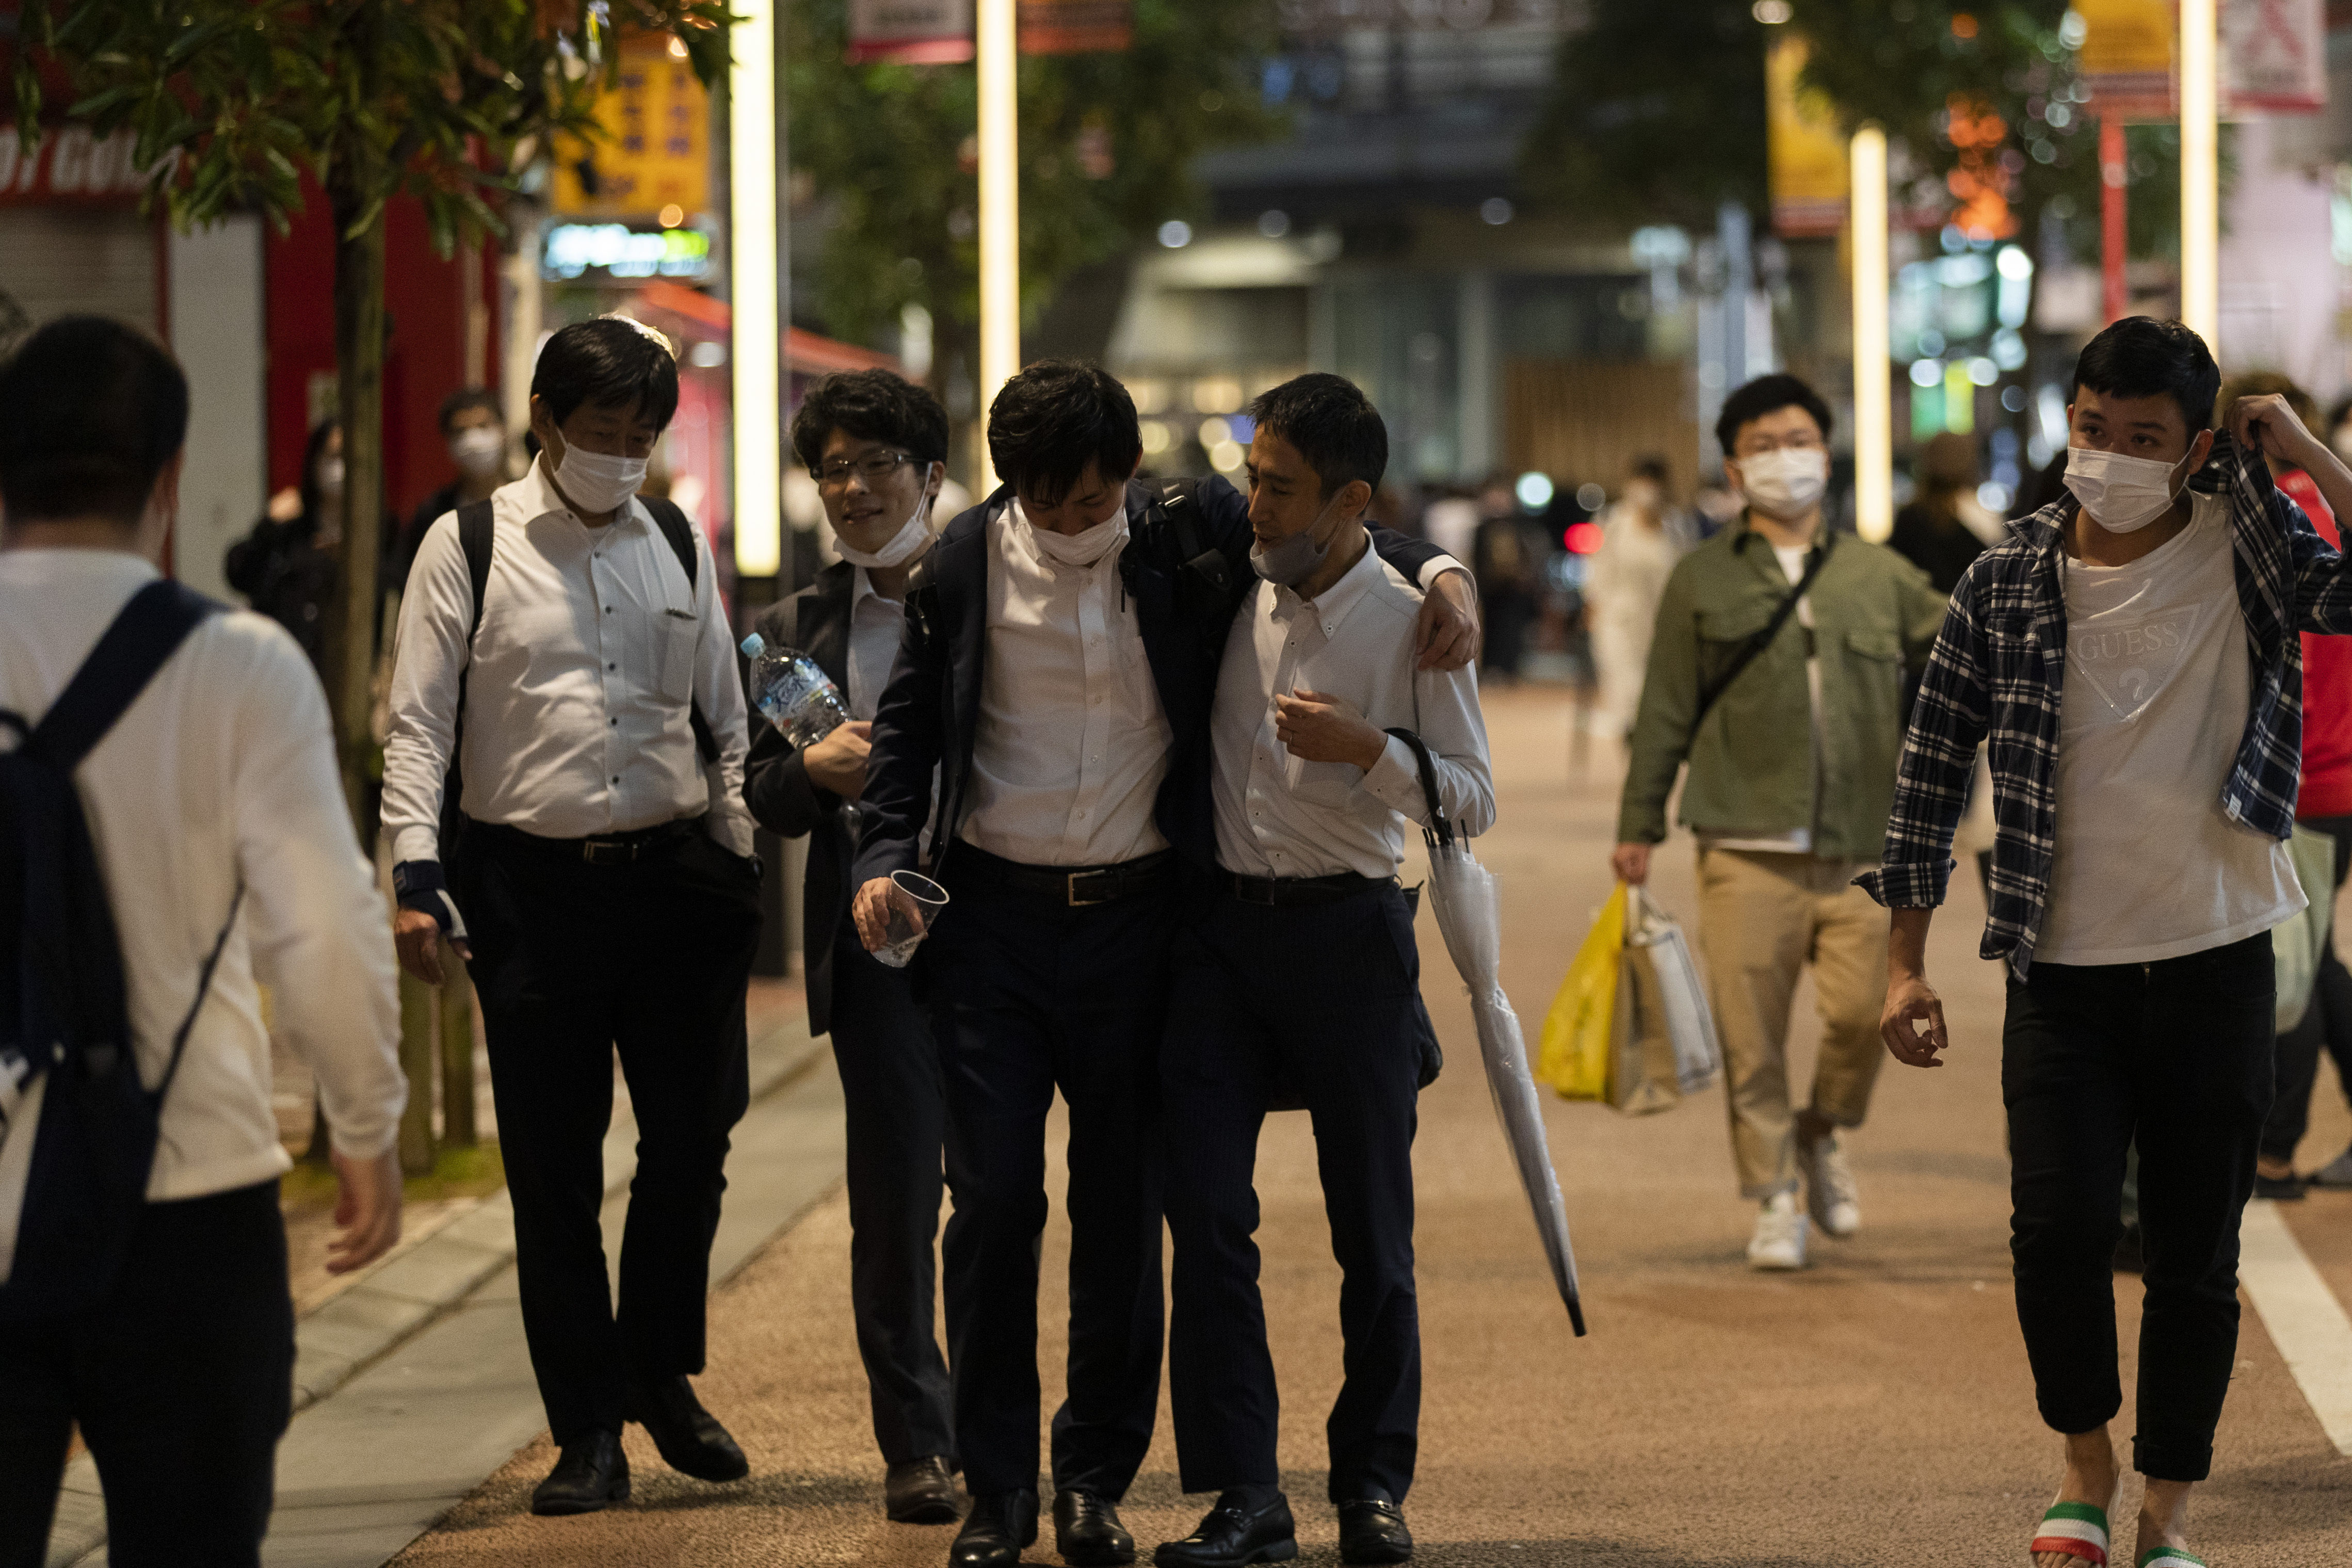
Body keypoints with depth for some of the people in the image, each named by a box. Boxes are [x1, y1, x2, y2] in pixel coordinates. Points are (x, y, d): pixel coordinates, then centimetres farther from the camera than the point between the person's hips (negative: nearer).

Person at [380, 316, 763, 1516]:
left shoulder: (679, 548, 11)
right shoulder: (469, 548, 0)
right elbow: (417, 725, -2)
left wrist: (738, 870, 11)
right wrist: (416, 874, -12)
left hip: (676, 876, 3)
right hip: (532, 886, -3)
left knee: (692, 1142, 3)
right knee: (554, 1169, 1)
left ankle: (662, 1377, 26)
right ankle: (589, 1433, 10)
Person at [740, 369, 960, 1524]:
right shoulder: (799, 628, 12)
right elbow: (762, 799, 10)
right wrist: (817, 768, -10)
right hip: (875, 939, 2)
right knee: (893, 1193, 1)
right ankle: (917, 1444, 10)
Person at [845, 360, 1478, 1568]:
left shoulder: (1189, 534, -3)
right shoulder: (964, 564, -2)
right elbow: (909, 721, 9)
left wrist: (1437, 574, -4)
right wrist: (886, 854, -4)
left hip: (1135, 918, 0)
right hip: (992, 918, 0)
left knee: (1122, 1210, 6)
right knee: (993, 1201, -2)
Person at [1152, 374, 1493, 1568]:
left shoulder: (1410, 624, -6)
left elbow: (1473, 800, -4)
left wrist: (1367, 749, -19)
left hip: (1346, 931, -3)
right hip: (1222, 925, 3)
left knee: (1372, 1225, 4)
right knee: (1206, 1211, -5)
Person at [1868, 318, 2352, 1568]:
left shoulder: (2246, 558, -3)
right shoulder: (2010, 581, 0)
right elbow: (1933, 765, 5)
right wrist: (1906, 963, 3)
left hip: (2214, 963, 0)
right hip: (2063, 973, 0)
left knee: (2196, 1256, 5)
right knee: (2057, 1228, -12)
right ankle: (2084, 1461, 14)